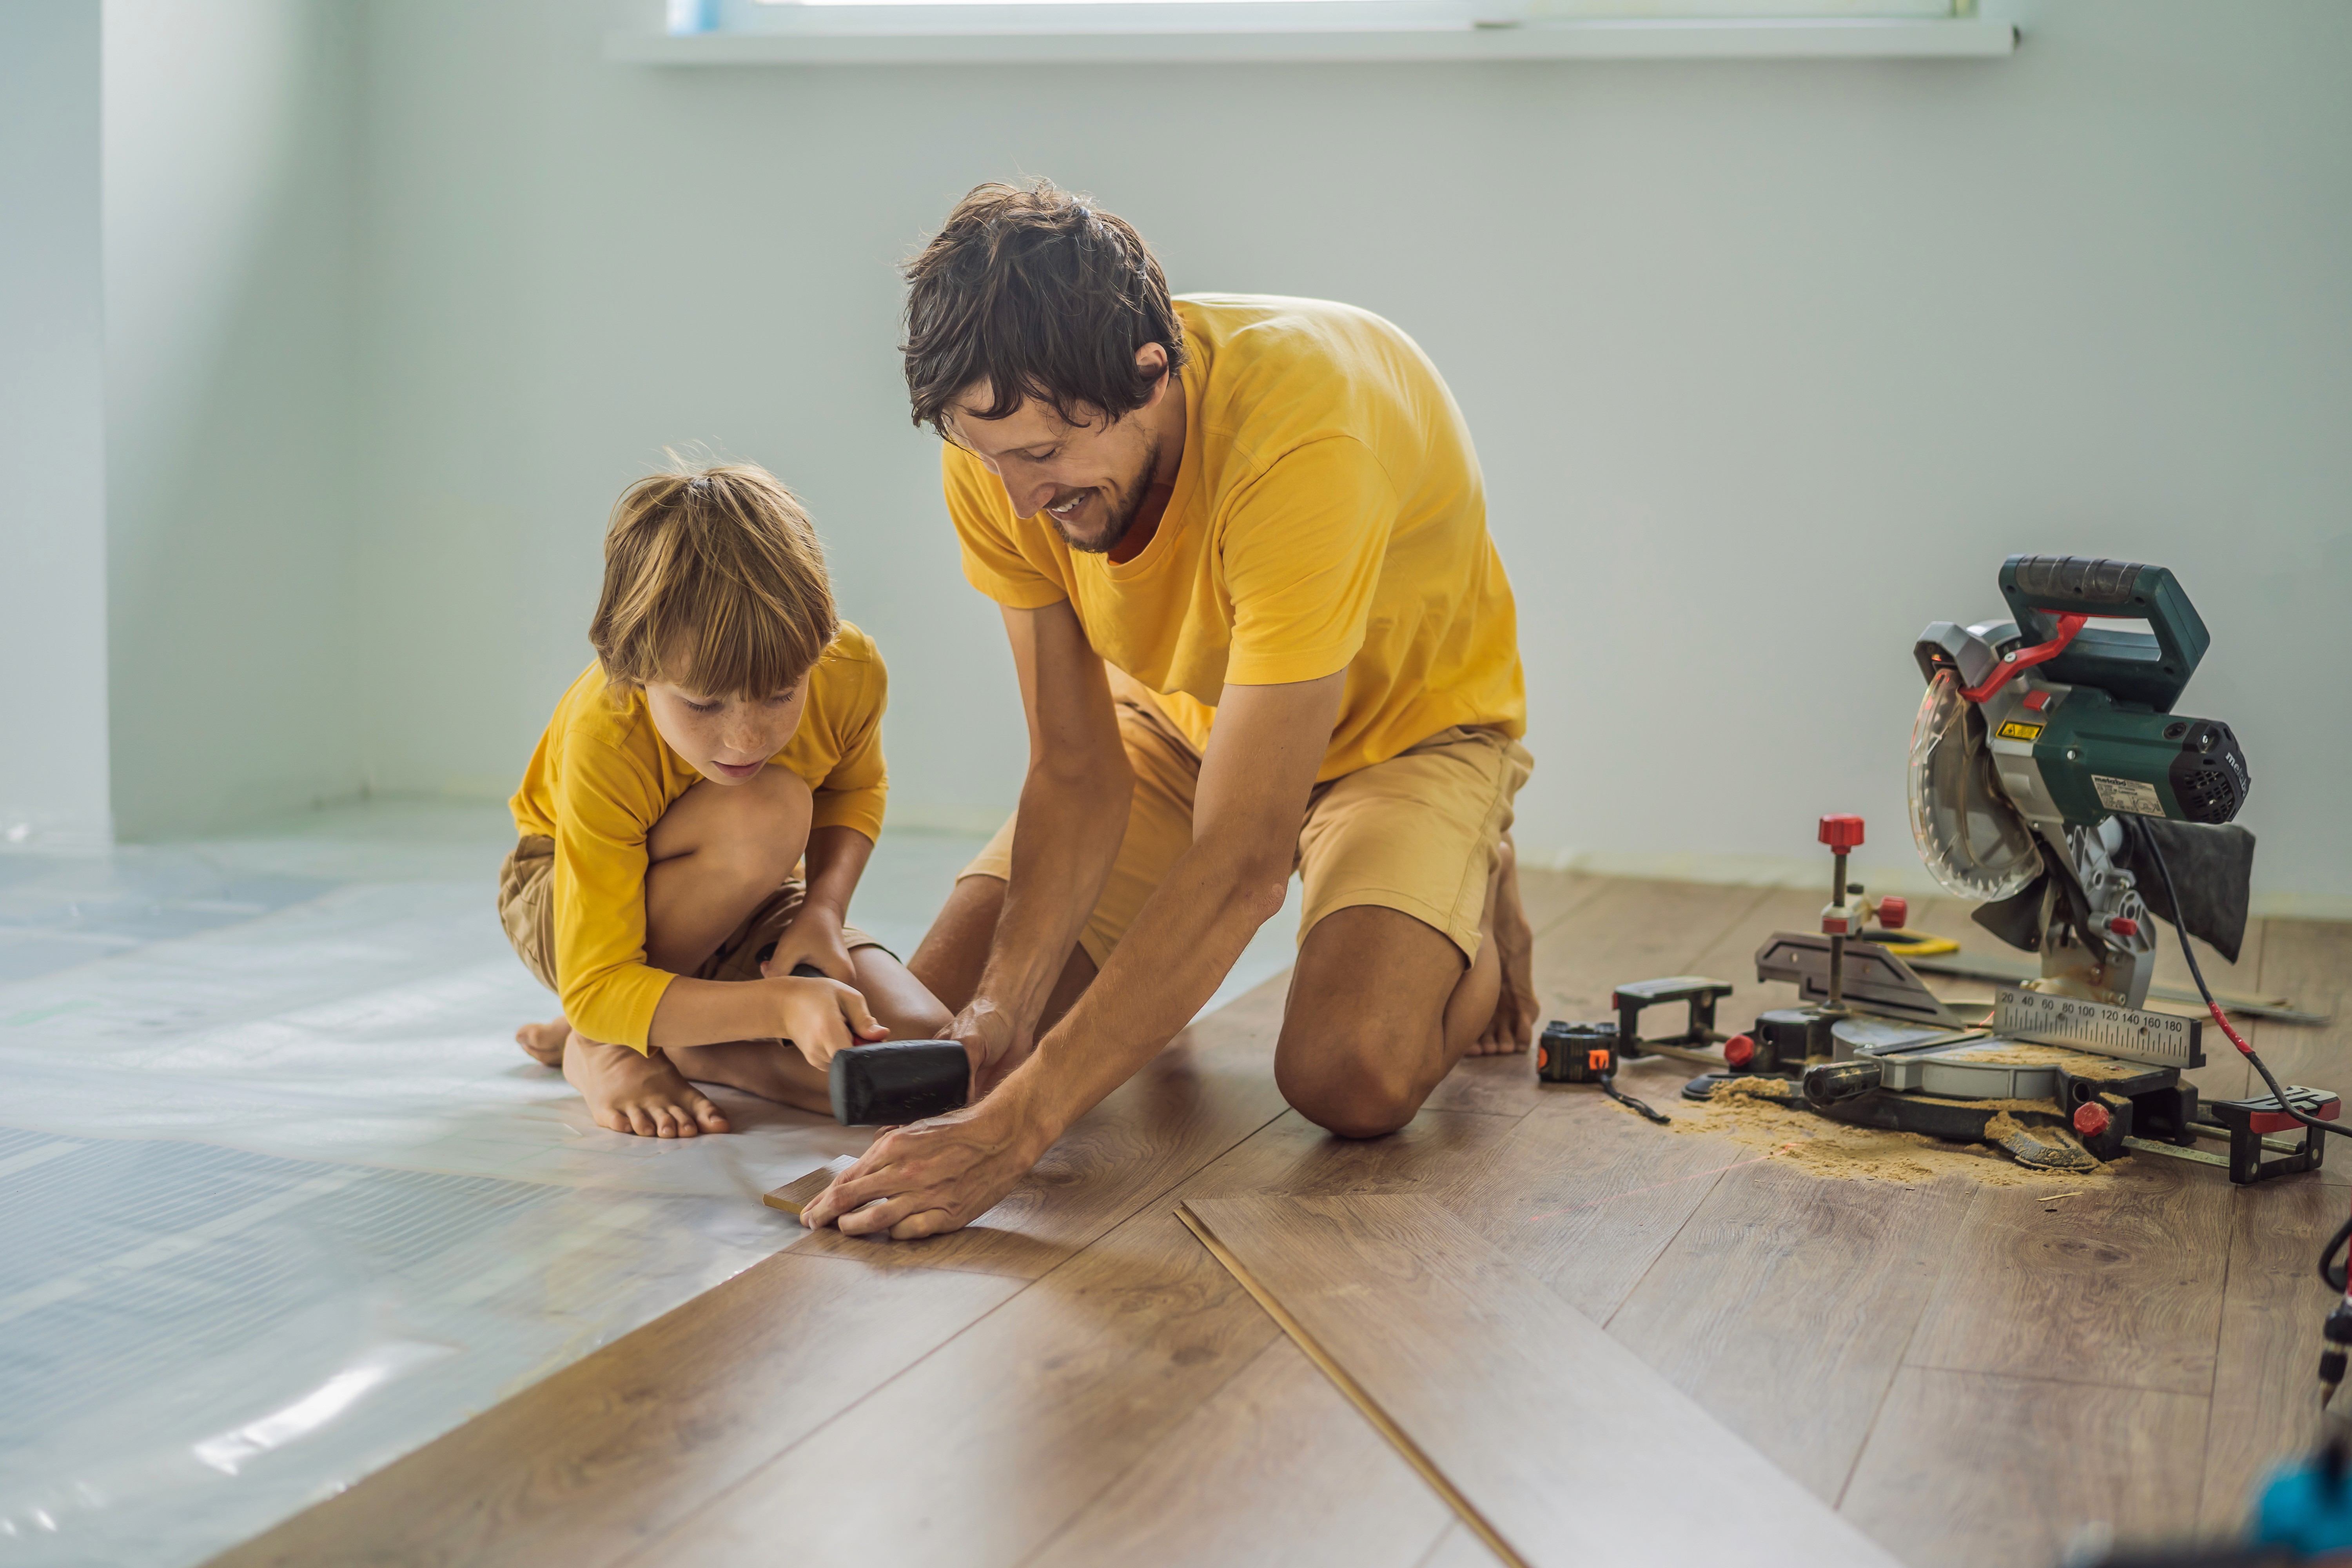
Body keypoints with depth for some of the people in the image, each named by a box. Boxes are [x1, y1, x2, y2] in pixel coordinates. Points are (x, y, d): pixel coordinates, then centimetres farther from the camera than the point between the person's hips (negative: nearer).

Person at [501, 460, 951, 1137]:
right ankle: (599, 1048, -15)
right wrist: (783, 1004, -49)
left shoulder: (851, 671, -26)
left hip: (741, 899, 4)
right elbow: (597, 989, -35)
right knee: (767, 811, -39)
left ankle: (678, 1045, -1)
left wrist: (825, 905, -19)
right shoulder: (603, 742, -37)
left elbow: (855, 789, 2)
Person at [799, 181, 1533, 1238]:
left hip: (1403, 723, -5)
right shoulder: (1006, 443, -24)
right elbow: (1077, 772, -17)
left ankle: (1474, 919, 4)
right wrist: (1008, 1002, -35)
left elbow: (1242, 861, -44)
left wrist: (1012, 1128, -49)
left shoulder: (1305, 434, -42)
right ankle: (1166, 965, 21)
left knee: (1351, 1077, -29)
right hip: (1180, 714, 5)